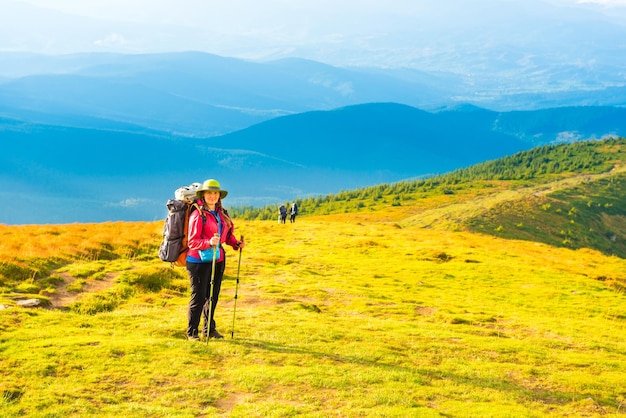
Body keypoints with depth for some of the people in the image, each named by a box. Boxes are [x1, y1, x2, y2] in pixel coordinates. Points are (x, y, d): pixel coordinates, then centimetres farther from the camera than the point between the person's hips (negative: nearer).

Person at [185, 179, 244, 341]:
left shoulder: (222, 214, 11)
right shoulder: (197, 215, -11)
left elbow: (228, 233, 19)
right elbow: (192, 241, -14)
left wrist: (236, 243, 0)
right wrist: (209, 242, -29)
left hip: (217, 260, 7)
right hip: (199, 260, -7)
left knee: (213, 296, 12)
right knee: (199, 296, -3)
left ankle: (210, 329, 25)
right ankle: (192, 332, 7)